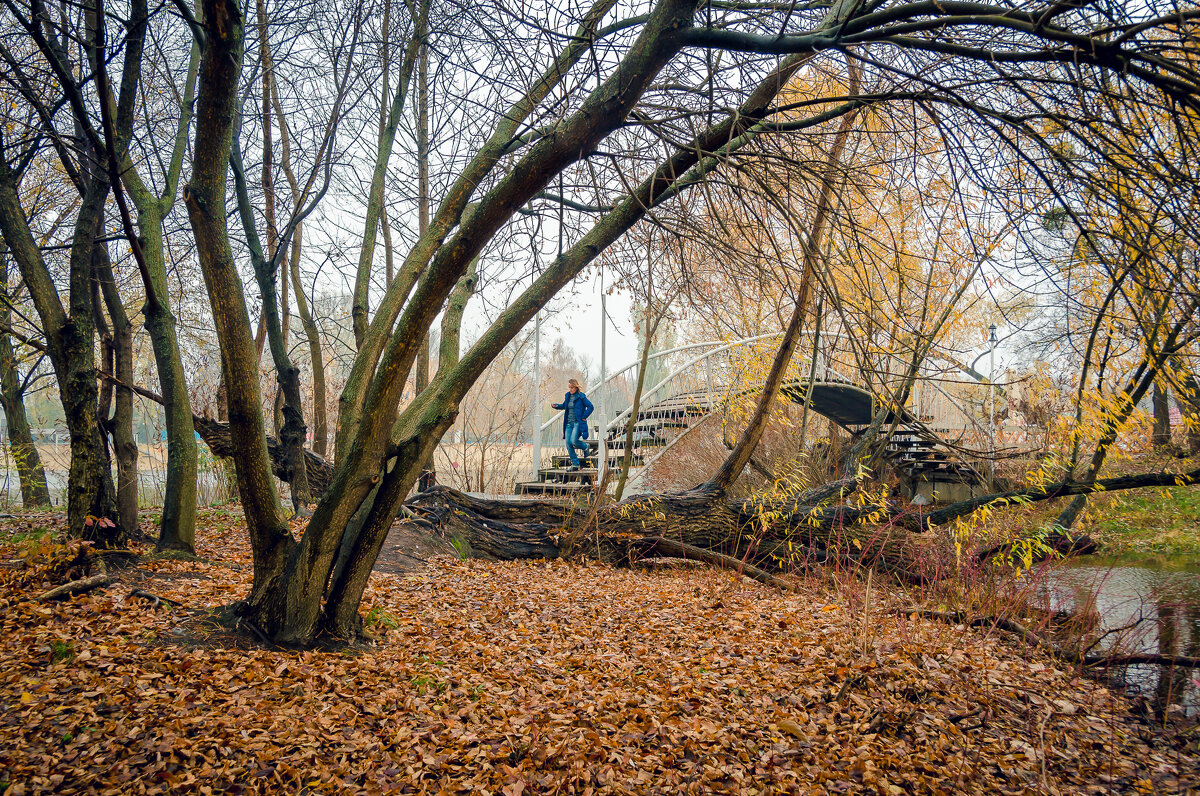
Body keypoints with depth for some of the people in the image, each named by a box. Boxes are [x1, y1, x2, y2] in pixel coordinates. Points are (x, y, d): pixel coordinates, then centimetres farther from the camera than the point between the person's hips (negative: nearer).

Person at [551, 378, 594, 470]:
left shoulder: (581, 396, -8)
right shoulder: (567, 396, 10)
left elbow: (590, 407, -10)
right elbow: (564, 406, 26)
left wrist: (583, 417, -11)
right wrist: (556, 406, 7)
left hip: (578, 423, -6)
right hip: (569, 423, 6)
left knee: (573, 441, -21)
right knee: (568, 443, -3)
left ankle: (585, 447, 15)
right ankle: (575, 464, 5)